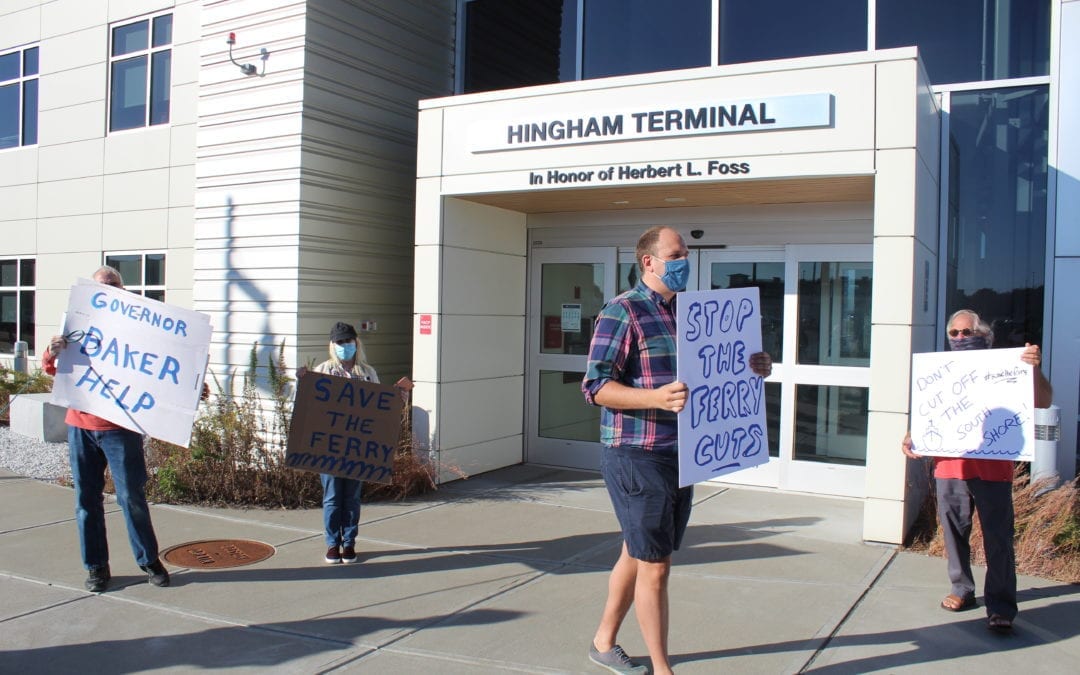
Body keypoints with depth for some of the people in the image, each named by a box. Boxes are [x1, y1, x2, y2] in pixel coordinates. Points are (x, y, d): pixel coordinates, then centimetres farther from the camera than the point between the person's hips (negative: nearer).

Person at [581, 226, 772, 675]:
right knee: (655, 566, -1)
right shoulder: (622, 312, -10)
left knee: (636, 555, 19)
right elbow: (596, 386, -16)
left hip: (679, 457, 8)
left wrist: (751, 368, 2)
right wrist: (657, 398, -30)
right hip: (637, 457, -8)